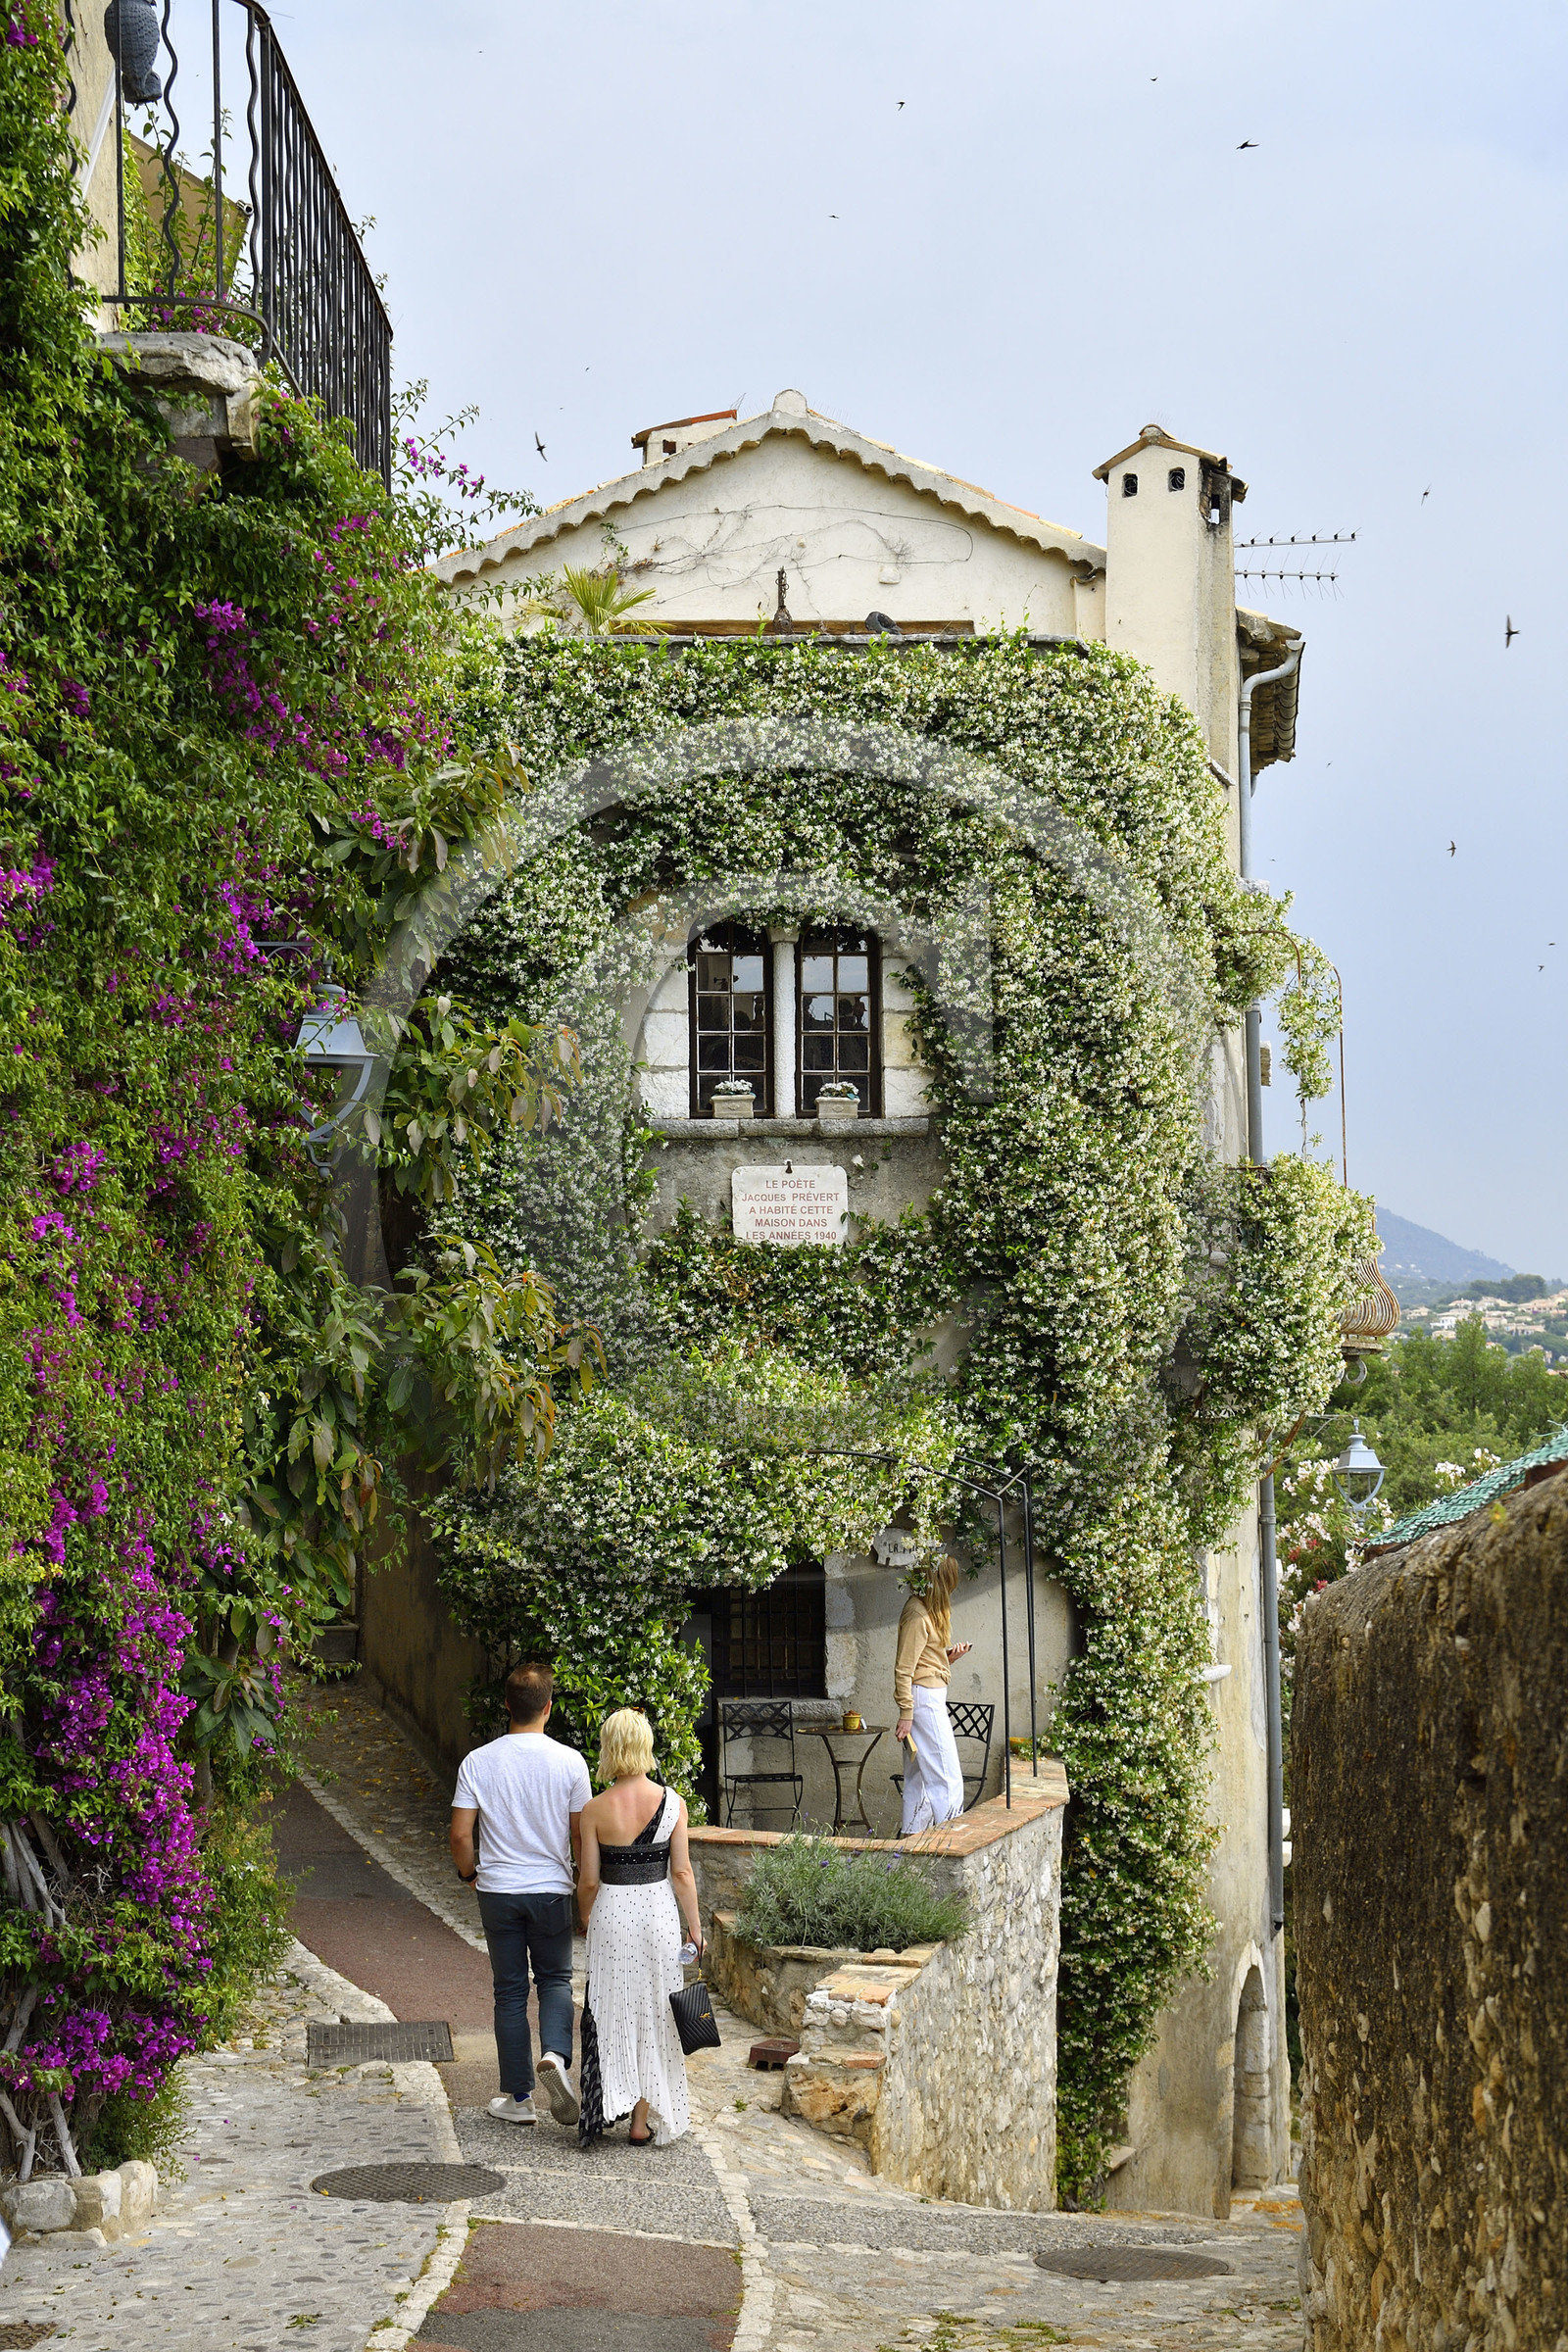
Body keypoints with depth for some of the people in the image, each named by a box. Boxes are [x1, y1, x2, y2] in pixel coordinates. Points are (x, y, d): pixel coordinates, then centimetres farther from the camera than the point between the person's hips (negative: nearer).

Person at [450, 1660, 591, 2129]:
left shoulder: (478, 1762, -7)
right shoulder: (569, 1762, -8)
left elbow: (460, 1834, -7)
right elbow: (581, 1834, -3)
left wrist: (469, 1872, 12)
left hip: (498, 1891, 0)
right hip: (552, 1888, 0)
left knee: (510, 1992, 9)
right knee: (555, 1979, 15)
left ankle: (517, 2098, 12)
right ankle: (555, 2054, -13)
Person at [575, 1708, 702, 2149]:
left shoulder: (596, 1810, -10)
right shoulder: (672, 1803, -7)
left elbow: (589, 1881, -5)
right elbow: (681, 1872, -5)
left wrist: (586, 1917, 14)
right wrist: (695, 1926, 5)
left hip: (612, 1913, -1)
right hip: (659, 1912, 1)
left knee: (611, 2012, 12)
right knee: (653, 2014, 11)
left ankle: (608, 2104, 7)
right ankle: (642, 2121, 16)